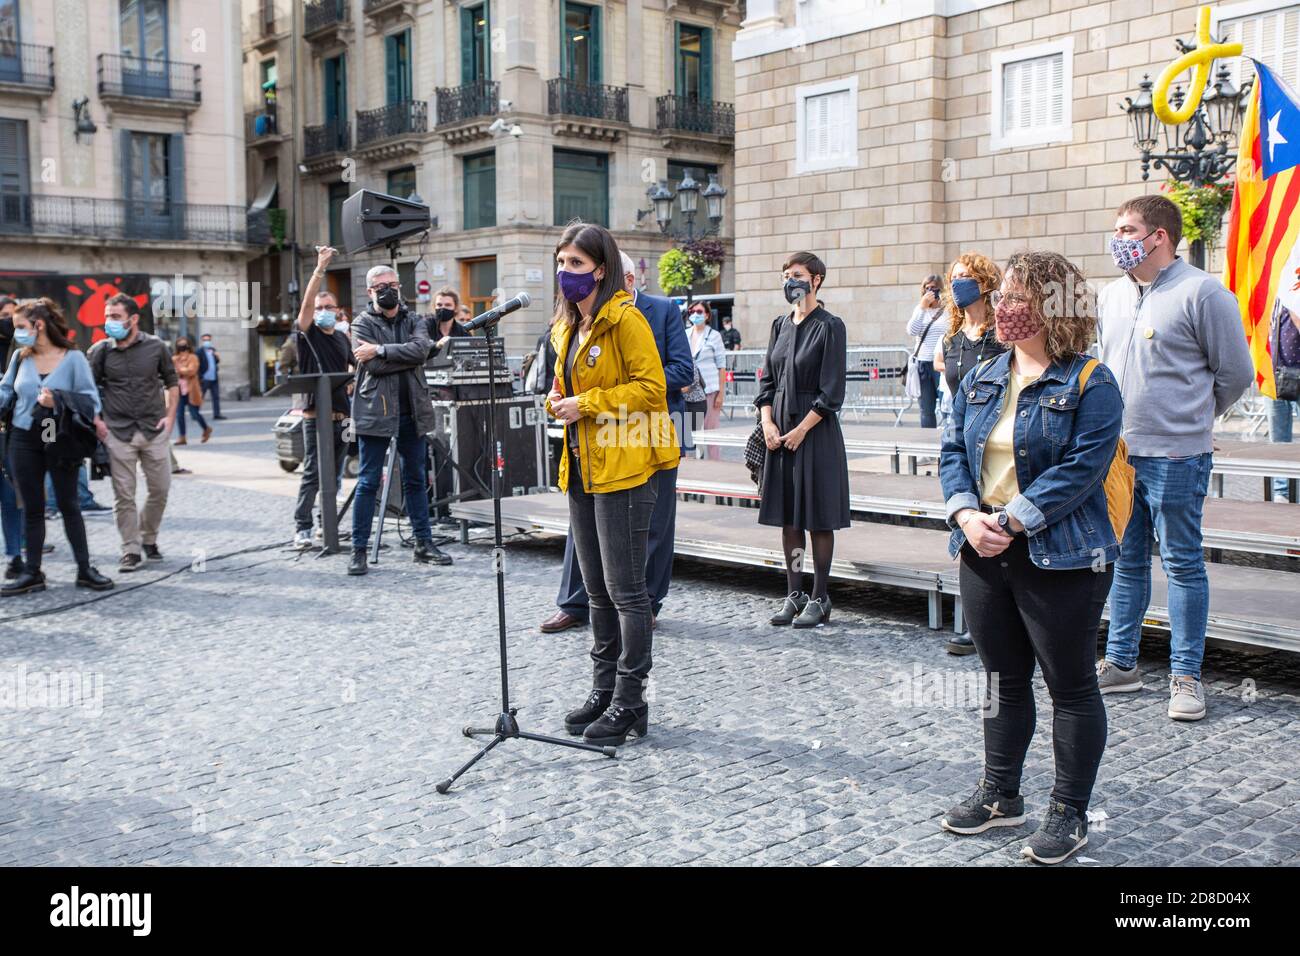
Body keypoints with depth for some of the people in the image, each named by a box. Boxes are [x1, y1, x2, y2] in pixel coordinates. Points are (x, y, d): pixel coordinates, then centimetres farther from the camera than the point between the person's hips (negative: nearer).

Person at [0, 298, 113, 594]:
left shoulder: (72, 357, -7)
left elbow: (89, 398, -8)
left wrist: (57, 400, -21)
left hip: (60, 440, -3)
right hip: (24, 440, 3)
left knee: (69, 505, 6)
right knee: (32, 508, 9)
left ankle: (85, 569, 14)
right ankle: (32, 573, 16)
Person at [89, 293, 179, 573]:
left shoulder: (155, 346, 2)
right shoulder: (100, 351, 0)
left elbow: (172, 382, 12)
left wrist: (170, 416, 2)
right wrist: (96, 422, -5)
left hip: (154, 431, 1)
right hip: (118, 434, -1)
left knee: (160, 489, 5)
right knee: (124, 495, -1)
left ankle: (149, 539, 28)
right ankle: (131, 551, 9)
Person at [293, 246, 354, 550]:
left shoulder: (342, 338, 14)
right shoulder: (307, 334, -1)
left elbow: (355, 368, 28)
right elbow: (306, 302, -17)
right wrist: (320, 269, -25)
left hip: (341, 416, 5)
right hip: (315, 416, -5)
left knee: (334, 474, 9)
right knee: (312, 473, -7)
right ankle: (302, 527, -3)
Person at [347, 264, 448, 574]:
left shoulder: (413, 321, 11)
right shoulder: (363, 323, 1)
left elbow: (421, 349, -11)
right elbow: (372, 365, -14)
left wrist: (381, 350, -15)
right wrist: (407, 356, -10)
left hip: (412, 411, 4)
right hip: (375, 411, -4)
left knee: (416, 479, 11)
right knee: (368, 482, 0)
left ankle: (424, 544, 20)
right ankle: (359, 550, 6)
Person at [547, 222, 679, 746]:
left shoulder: (625, 319, -11)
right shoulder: (567, 326, 16)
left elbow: (651, 387, -16)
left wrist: (587, 404, -18)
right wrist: (558, 399, 4)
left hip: (624, 467, -9)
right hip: (581, 467, 9)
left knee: (625, 588, -3)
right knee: (597, 588, 15)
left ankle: (630, 702, 7)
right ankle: (604, 690, 26)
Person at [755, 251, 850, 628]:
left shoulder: (830, 326, -7)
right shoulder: (781, 325, 11)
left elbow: (832, 391, -11)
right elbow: (768, 378, 13)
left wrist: (801, 429, -13)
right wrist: (768, 422, -1)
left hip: (815, 429, -6)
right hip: (779, 430, 6)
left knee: (818, 517, 0)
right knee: (787, 515, 9)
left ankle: (819, 599, 8)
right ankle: (794, 594, 18)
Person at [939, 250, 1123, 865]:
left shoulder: (1090, 384, -9)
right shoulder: (981, 380, 11)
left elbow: (1081, 468, -18)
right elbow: (953, 452, 7)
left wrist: (1010, 521, -21)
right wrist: (968, 517, -10)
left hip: (1059, 558, -6)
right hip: (983, 553, 6)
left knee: (1071, 686, 5)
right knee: (1003, 678, 17)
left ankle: (1069, 815, 18)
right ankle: (1000, 796, 30)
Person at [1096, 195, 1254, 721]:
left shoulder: (1201, 292, -9)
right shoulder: (1111, 296, 10)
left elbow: (1236, 373, -2)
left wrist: (1194, 418, 9)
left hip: (1176, 456, -6)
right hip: (1116, 452, 6)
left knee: (1182, 563, 3)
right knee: (1125, 560, 14)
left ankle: (1186, 676, 14)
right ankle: (1120, 662, 25)